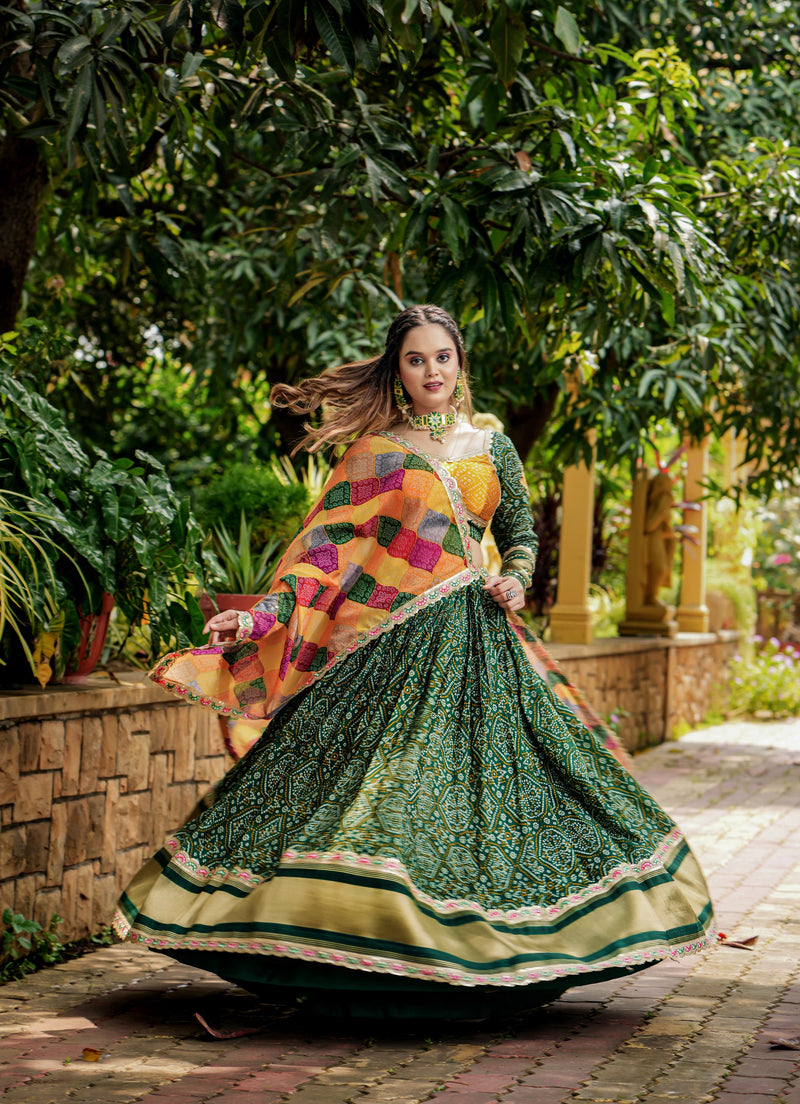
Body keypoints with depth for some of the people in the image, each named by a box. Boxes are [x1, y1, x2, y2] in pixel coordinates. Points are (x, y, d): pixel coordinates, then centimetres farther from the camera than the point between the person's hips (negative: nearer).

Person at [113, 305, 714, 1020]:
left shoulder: (491, 447, 13)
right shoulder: (373, 452, 6)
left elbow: (521, 535, 21)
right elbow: (327, 547, 2)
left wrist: (515, 580, -1)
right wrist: (266, 613, -8)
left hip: (472, 637, 3)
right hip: (388, 642, -3)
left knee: (487, 784, 0)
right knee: (373, 788, -11)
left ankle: (493, 955, 11)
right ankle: (366, 967, -4)